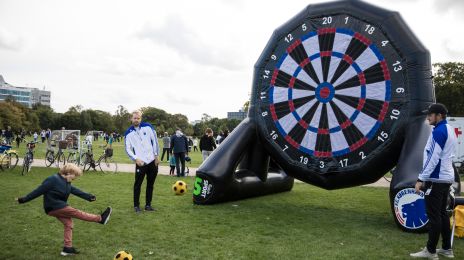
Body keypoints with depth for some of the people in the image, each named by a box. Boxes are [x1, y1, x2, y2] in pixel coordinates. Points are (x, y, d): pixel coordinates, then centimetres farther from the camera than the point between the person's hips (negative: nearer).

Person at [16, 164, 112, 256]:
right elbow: (39, 191, -17)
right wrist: (24, 199, -12)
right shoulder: (53, 180, -19)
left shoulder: (66, 183, 8)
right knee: (77, 213, -7)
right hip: (53, 207, -10)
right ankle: (100, 218, -4)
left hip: (58, 207, 10)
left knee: (68, 224, 8)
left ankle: (68, 248, 12)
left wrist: (88, 196, -1)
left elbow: (75, 191, 7)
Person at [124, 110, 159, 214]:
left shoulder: (148, 127, 0)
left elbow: (154, 141, 2)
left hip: (152, 161, 1)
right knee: (138, 184, -2)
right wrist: (136, 159, -14)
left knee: (150, 184, 10)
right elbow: (128, 149, 1)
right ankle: (136, 206, 11)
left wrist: (156, 156, -1)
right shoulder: (128, 133, 1)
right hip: (140, 162, -1)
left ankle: (148, 205, 21)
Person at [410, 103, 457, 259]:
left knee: (433, 215, -3)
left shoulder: (439, 131, -17)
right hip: (446, 177, 10)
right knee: (442, 213, 15)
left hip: (436, 179, -10)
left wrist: (421, 179, -18)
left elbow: (433, 158, -21)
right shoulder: (449, 129, 13)